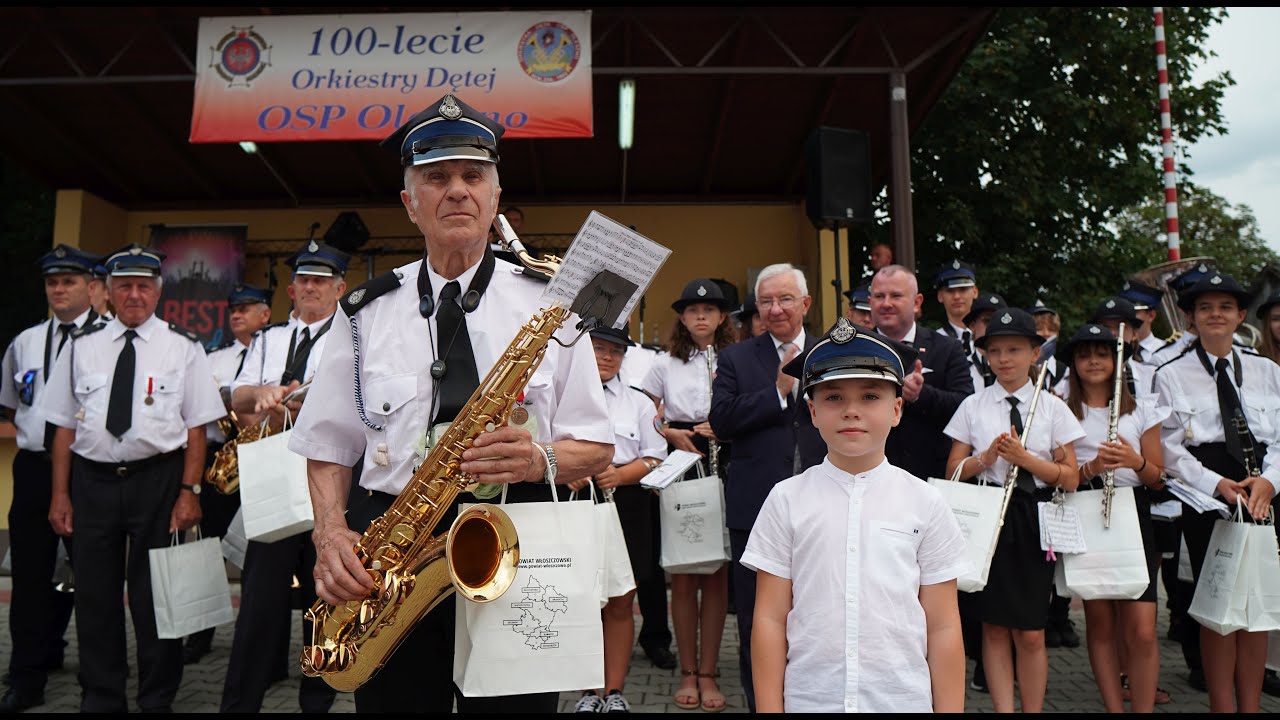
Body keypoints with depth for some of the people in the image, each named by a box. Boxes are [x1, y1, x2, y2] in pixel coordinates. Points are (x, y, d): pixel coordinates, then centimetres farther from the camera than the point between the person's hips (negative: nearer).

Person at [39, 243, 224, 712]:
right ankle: (100, 699, 24)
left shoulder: (183, 347, 1)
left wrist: (189, 491, -9)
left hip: (158, 479, -2)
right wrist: (60, 494, 3)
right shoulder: (82, 346, 8)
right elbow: (65, 426, 8)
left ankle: (158, 700, 19)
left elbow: (196, 427, -2)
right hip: (92, 480, 2)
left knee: (156, 596, 5)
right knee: (95, 595, 9)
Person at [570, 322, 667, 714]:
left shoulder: (638, 402, 10)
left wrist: (619, 474, -11)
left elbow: (655, 459, 6)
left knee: (620, 604, 6)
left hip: (626, 508, 1)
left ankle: (615, 691, 18)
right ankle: (591, 690, 19)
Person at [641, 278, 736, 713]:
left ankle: (707, 672, 12)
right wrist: (672, 433, -6)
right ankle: (687, 672, 14)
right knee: (682, 575, 3)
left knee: (716, 574, 2)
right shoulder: (665, 363, 8)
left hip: (723, 469, 0)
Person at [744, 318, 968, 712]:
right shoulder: (787, 500, -2)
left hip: (905, 700, 1)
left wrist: (950, 708, 1)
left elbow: (943, 627, 2)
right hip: (809, 698, 0)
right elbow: (770, 620, -1)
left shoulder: (924, 502, 0)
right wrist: (769, 708, -3)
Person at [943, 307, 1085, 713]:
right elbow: (953, 472, 5)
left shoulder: (1052, 407, 4)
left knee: (1030, 634, 2)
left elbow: (1070, 479, 0)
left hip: (1032, 522, 0)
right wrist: (986, 458, -13)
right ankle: (1003, 709, 13)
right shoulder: (973, 406, 5)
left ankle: (1032, 709, 16)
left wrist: (1025, 458, -14)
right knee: (994, 628, 4)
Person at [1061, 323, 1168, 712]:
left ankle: (1143, 707, 5)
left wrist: (1136, 462, -13)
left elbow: (1159, 479, 7)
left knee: (1142, 631, -7)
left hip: (1133, 519, 0)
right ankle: (1114, 707, 15)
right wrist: (1091, 468, -16)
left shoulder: (1141, 410, 8)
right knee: (1101, 625, 5)